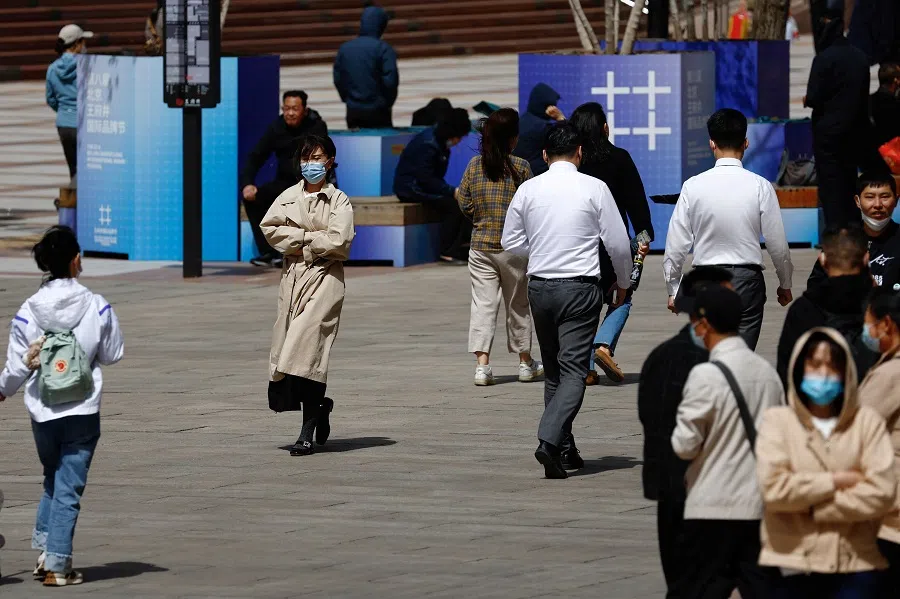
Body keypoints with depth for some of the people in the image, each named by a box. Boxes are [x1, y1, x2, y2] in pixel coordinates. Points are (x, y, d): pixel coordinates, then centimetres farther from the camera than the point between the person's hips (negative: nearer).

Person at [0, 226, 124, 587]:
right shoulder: (96, 307, -9)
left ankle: (44, 552, 14)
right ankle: (57, 566, 1)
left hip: (42, 411, 2)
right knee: (68, 489, 3)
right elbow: (113, 355, 1)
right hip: (82, 411, -2)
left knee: (53, 479, 22)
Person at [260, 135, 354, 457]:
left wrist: (300, 240, -5)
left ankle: (308, 433, -10)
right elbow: (270, 227, -3)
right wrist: (307, 237, -10)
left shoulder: (339, 201, 1)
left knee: (308, 347, -14)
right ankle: (318, 407, 28)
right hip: (293, 276, 4)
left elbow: (338, 241, -11)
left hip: (325, 277, -4)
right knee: (287, 348, 2)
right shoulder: (289, 197, 11)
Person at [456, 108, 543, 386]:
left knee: (483, 303, 1)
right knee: (518, 304, 12)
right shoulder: (520, 168, -10)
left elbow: (465, 205, 4)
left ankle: (482, 364, -10)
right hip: (514, 247, -2)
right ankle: (525, 363, 25)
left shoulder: (474, 165, 0)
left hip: (480, 245, 2)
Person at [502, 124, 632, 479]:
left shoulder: (528, 189, 2)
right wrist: (623, 283, 14)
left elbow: (511, 242, 9)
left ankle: (565, 449, 19)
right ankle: (549, 440, -24)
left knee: (553, 371, 16)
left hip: (539, 287, 3)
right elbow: (618, 243, -1)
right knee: (573, 371, -5)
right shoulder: (594, 189, -5)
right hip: (580, 287, -3)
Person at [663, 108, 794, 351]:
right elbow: (777, 244, -1)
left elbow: (676, 244, -1)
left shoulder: (693, 186, -4)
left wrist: (673, 289, 12)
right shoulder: (760, 187, -6)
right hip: (747, 280, -1)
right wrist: (785, 284, 15)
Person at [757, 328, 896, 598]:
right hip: (792, 566, 0)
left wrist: (810, 507, -8)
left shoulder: (867, 421, 5)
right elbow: (773, 487, -10)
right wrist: (835, 481, -8)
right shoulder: (778, 420, 5)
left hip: (855, 568, 0)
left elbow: (882, 492, -7)